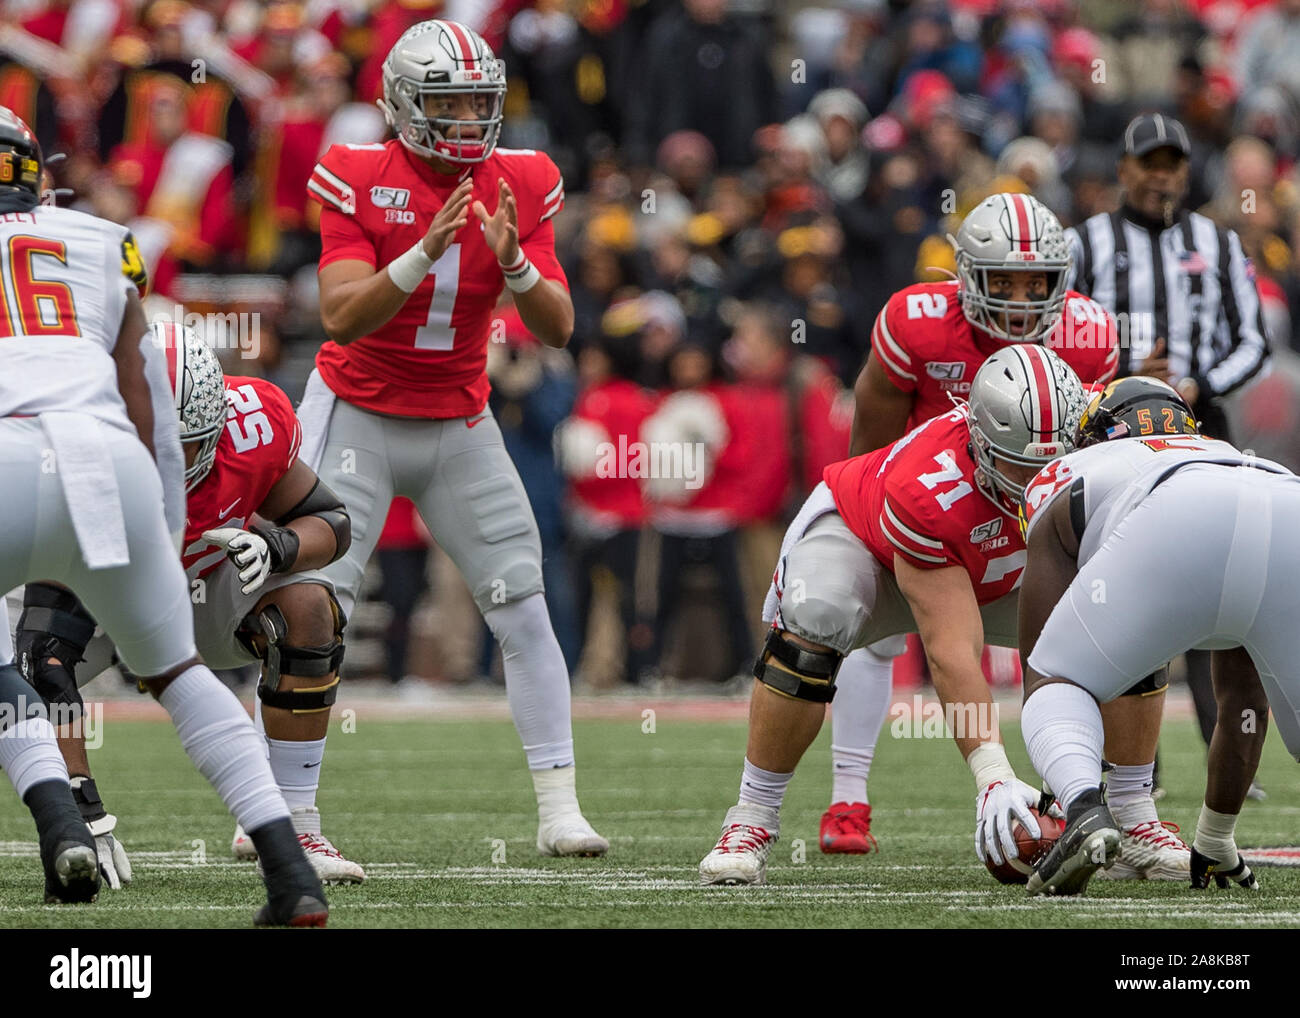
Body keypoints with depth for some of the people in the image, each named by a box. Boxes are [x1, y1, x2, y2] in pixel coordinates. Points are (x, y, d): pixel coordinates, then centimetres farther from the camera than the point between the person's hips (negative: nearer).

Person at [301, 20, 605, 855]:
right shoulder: (362, 182, -15)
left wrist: (512, 258, -28)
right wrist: (426, 251, -37)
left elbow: (558, 328, -9)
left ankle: (561, 809, 3)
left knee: (523, 611, -2)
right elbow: (342, 318, -25)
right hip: (359, 417, -3)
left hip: (459, 425, 3)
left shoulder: (520, 187, -5)